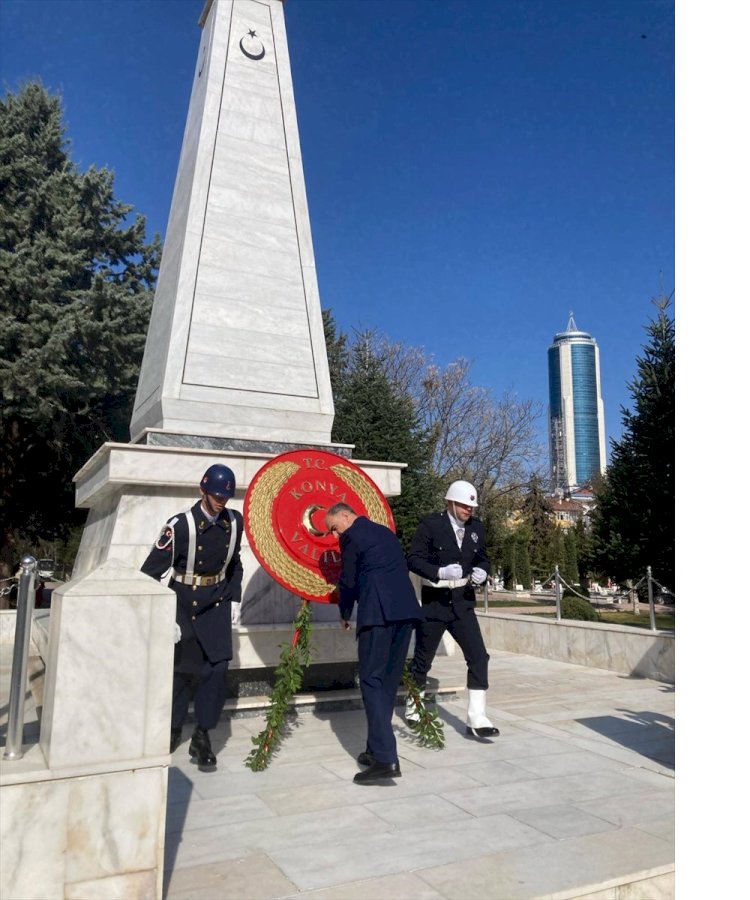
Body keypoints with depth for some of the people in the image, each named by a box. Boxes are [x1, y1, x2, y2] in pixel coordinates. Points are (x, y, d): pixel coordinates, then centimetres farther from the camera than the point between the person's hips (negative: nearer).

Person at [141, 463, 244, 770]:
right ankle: (174, 728, 33)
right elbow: (150, 573, -16)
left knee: (218, 667, -7)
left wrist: (233, 598, 7)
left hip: (216, 605, 3)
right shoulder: (180, 525, -19)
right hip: (182, 605, -3)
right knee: (179, 670, 9)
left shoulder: (234, 521, -4)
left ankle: (202, 736, 7)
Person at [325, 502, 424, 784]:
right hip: (405, 608, 8)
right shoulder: (386, 532, 24)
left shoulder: (352, 536, 2)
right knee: (389, 680, 13)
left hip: (378, 611, -8)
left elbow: (348, 580, 5)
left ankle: (386, 758, -11)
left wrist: (345, 614, 22)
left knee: (372, 680, -5)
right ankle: (377, 748, 20)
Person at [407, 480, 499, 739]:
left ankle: (477, 719, 0)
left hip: (462, 603, 4)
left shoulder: (476, 527, 2)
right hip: (434, 602, -4)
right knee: (422, 659, 11)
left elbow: (482, 559, 13)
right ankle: (413, 708, 34)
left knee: (478, 656, -7)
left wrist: (481, 572, -10)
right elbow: (413, 559, -15)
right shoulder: (430, 524, -12)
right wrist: (440, 572, -29)